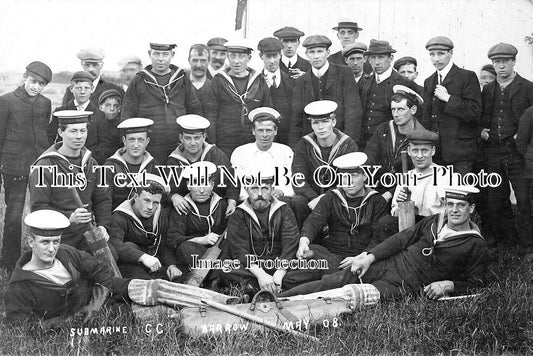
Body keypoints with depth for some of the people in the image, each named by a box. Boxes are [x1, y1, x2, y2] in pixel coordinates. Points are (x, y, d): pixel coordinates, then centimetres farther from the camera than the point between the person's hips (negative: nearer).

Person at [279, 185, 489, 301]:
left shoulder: (476, 246, 0)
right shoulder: (435, 221, 13)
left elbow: (474, 284, 2)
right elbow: (402, 239, 11)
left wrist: (448, 285, -15)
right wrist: (370, 256, 2)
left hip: (406, 285, -5)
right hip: (388, 264, 5)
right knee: (329, 283, -9)